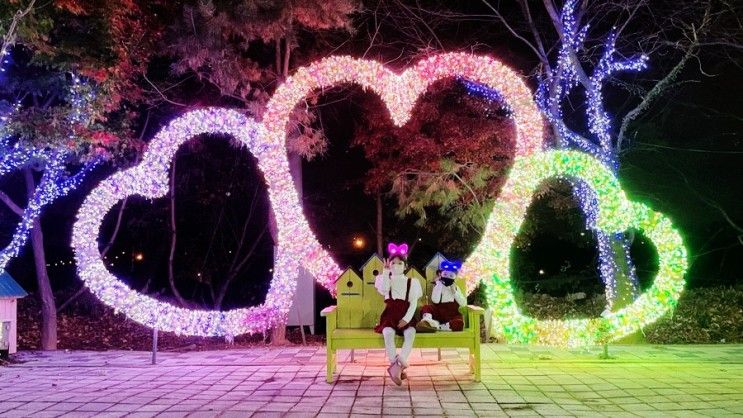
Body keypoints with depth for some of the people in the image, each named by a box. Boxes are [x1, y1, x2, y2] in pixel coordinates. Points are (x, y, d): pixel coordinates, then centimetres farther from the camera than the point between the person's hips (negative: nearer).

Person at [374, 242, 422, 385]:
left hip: (405, 317, 0)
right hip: (390, 316, 0)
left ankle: (396, 366, -40)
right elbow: (383, 290, -10)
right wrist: (385, 271, -8)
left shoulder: (412, 282, 12)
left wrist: (406, 319, -13)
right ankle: (397, 366, -33)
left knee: (410, 332, -34)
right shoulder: (385, 279, 14)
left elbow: (413, 303, 1)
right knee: (388, 332, -34)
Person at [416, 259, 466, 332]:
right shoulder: (437, 287, 6)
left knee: (459, 324, -35)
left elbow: (464, 303, 1)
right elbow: (435, 301, -16)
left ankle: (436, 326, -36)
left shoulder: (456, 288, 13)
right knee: (426, 308, -29)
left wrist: (455, 292, -6)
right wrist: (439, 285, -9)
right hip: (439, 313, -1)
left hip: (453, 315, 1)